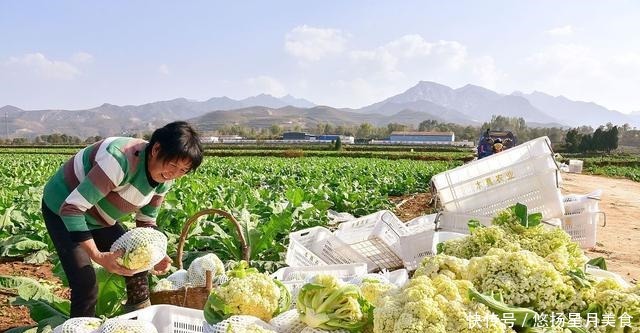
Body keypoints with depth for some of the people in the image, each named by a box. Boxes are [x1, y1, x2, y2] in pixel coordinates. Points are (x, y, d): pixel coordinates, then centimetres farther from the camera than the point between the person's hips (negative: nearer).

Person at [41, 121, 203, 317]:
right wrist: (97, 256, -41)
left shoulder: (163, 179, -12)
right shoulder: (122, 160, -38)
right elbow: (71, 208, -37)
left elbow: (146, 223, -1)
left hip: (99, 217, 7)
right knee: (86, 285, -16)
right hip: (62, 210, -7)